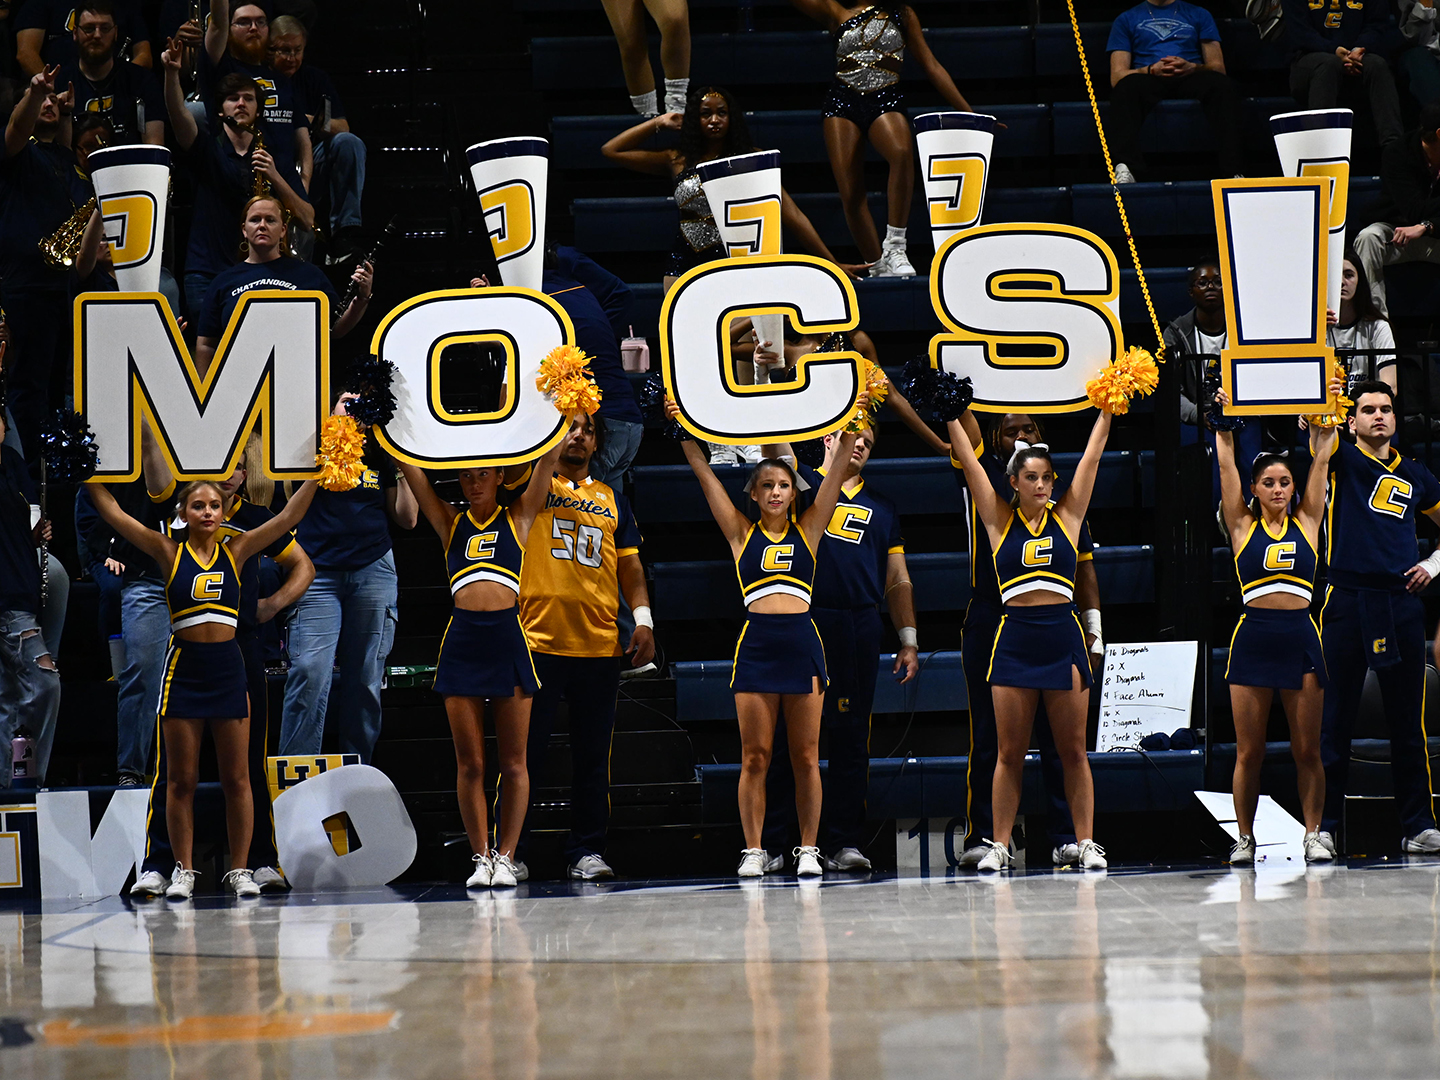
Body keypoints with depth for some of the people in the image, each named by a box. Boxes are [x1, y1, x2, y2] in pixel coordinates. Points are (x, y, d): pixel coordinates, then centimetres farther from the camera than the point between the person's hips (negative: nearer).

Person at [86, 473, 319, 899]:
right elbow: (112, 511, -1)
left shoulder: (235, 551, 6)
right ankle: (184, 870, 10)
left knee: (237, 779, 3)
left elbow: (289, 516, 3)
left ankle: (239, 870, 9)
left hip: (227, 668, 1)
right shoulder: (169, 553, 2)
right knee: (180, 780, 3)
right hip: (183, 667, -1)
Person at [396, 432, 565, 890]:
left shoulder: (518, 518, 11)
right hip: (462, 640, 1)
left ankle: (505, 856, 6)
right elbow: (409, 468, 12)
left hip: (508, 638, -1)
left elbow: (548, 460, 6)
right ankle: (481, 857, 7)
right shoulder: (450, 523, 14)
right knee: (469, 763, 1)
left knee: (513, 762, 1)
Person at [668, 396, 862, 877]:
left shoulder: (808, 528, 10)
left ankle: (808, 850, 9)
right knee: (754, 757, 1)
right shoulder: (741, 533, 9)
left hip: (802, 642, 0)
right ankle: (753, 850, 6)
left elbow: (837, 473, 4)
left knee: (805, 757, 3)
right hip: (756, 643, 0)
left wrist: (851, 427, -5)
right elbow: (705, 476, 5)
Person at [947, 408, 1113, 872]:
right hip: (1014, 638, 0)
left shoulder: (1067, 516, 7)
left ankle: (1086, 843, 7)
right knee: (1009, 752, 3)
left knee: (1073, 751, 4)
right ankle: (1000, 845, 7)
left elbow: (1092, 456, 8)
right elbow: (968, 461, 5)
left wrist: (1108, 411, 5)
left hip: (1063, 637, 0)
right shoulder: (999, 521, 6)